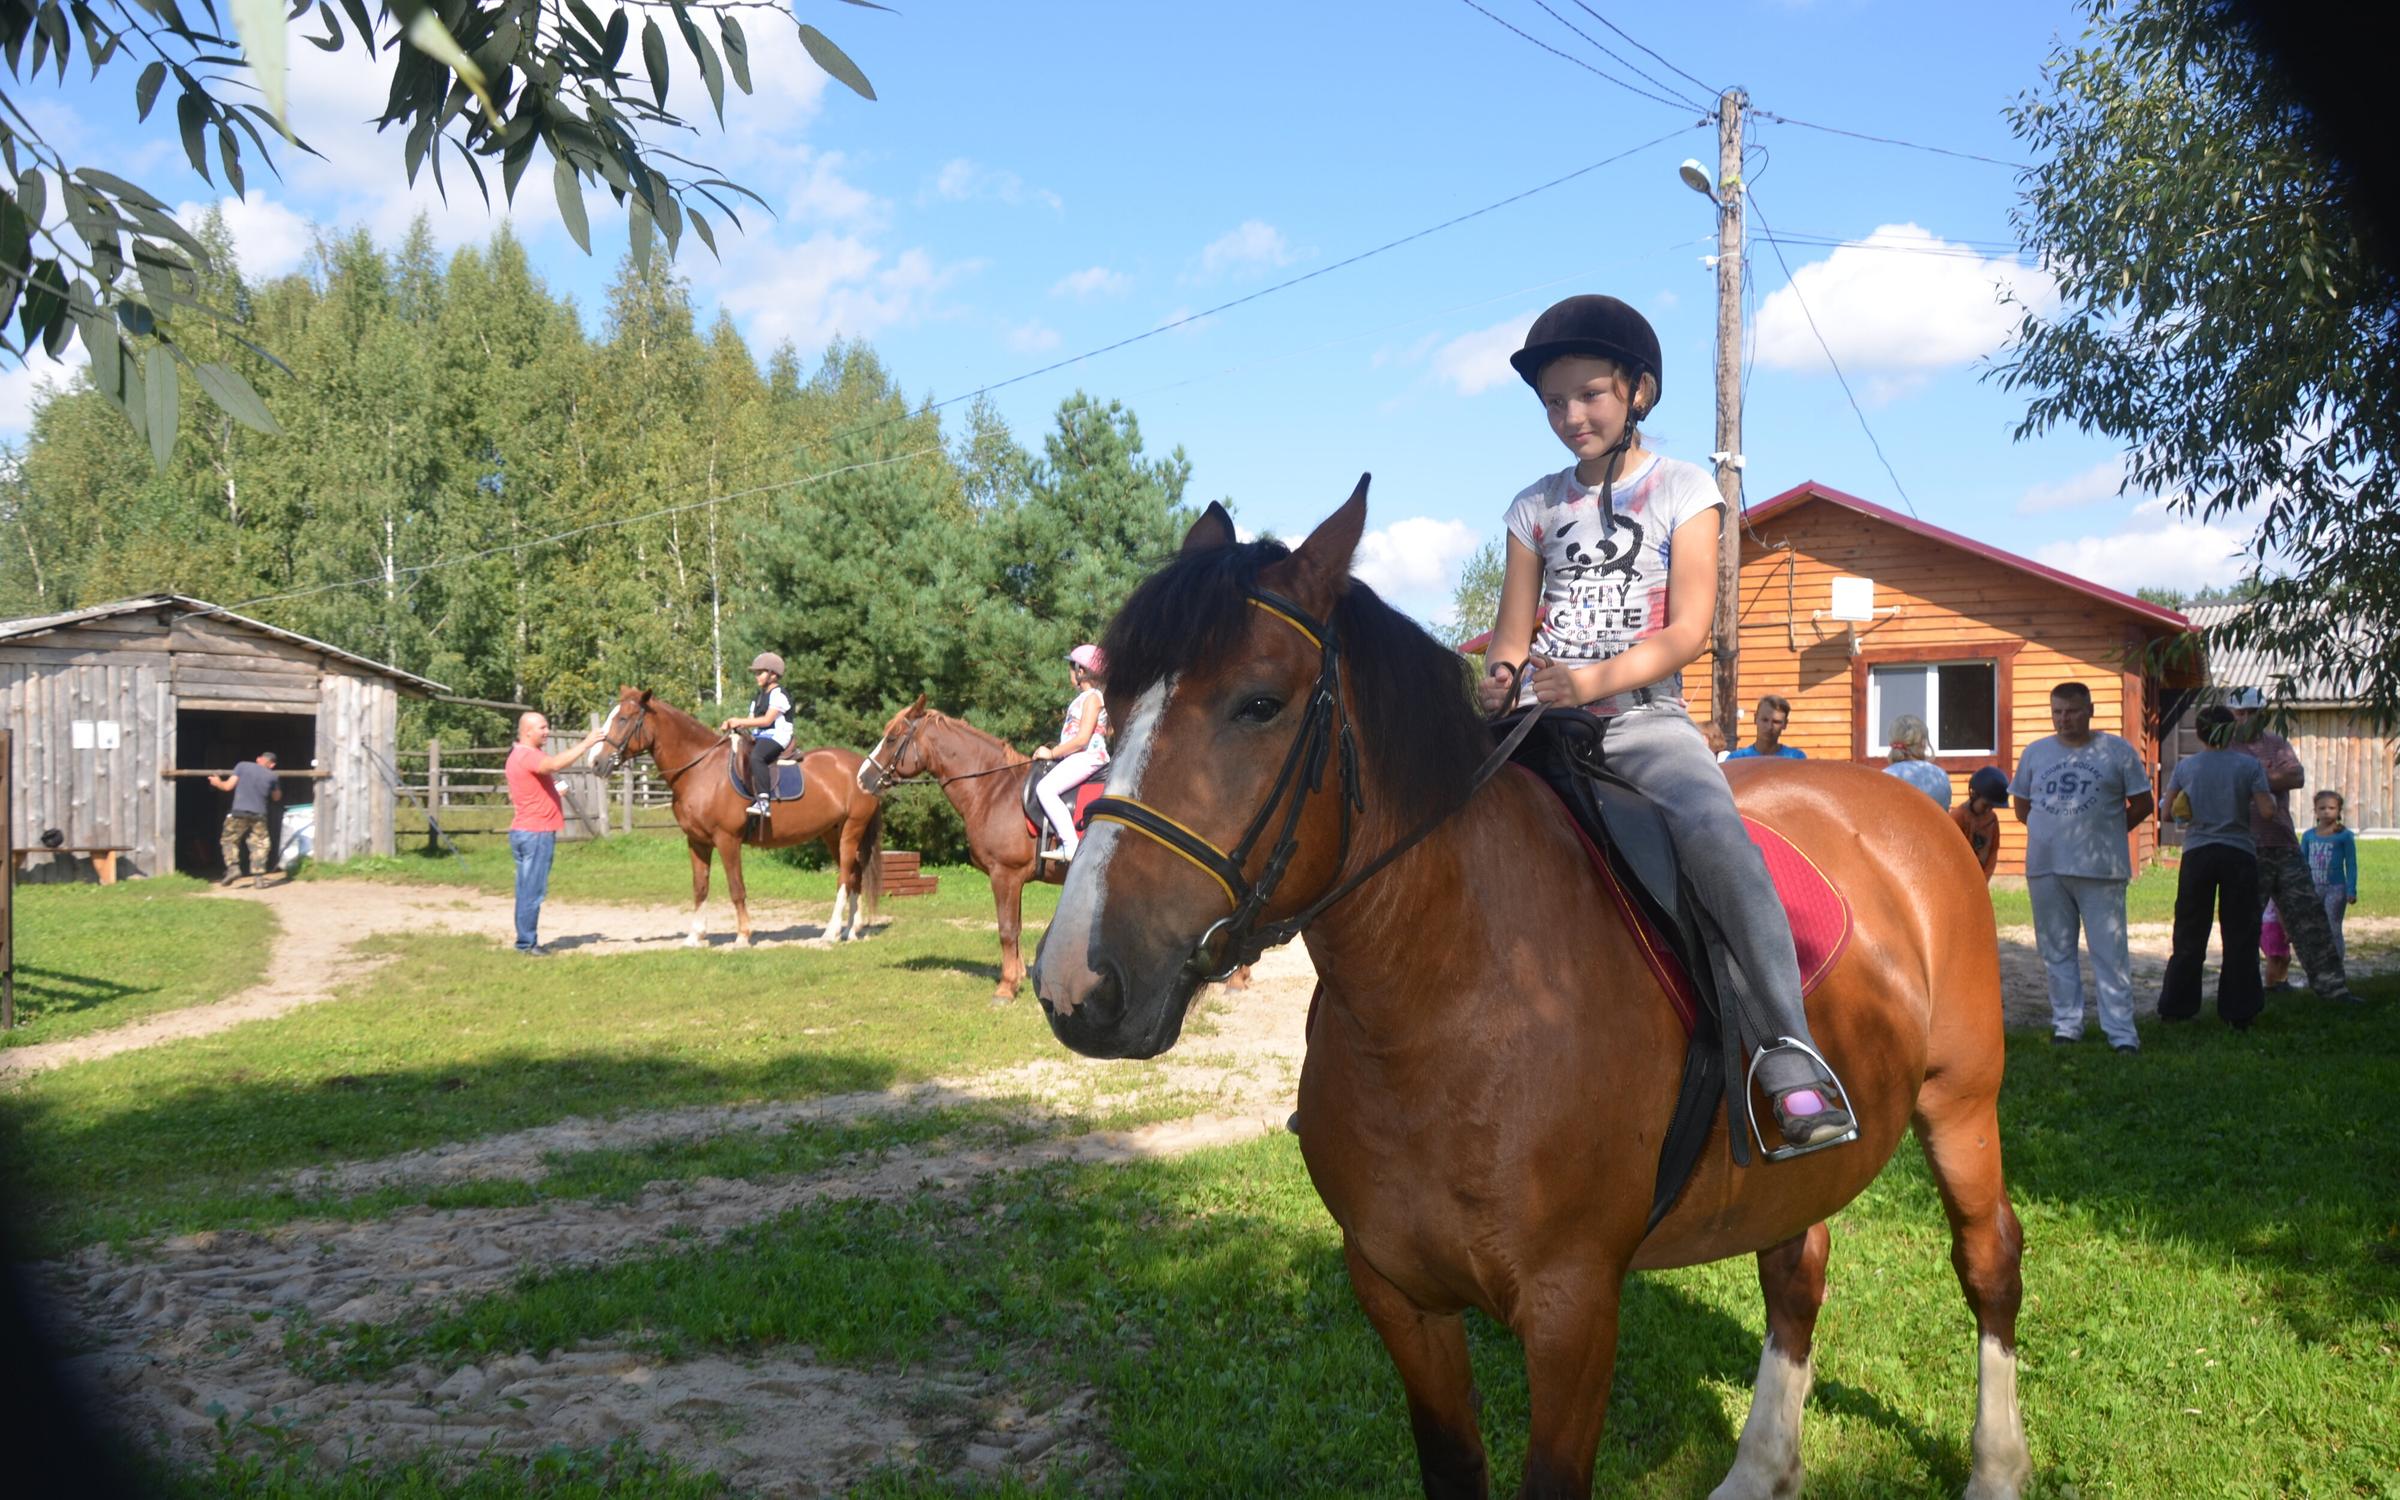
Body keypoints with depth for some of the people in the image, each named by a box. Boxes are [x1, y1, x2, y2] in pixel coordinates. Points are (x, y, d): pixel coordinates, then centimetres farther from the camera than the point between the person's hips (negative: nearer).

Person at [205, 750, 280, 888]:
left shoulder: (242, 766, 3)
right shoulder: (273, 776, 6)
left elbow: (228, 786, 1)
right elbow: (277, 798, 20)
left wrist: (217, 783, 22)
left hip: (239, 812, -1)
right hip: (259, 815, 1)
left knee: (229, 840, 15)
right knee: (259, 845, 6)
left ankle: (233, 867, -2)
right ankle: (258, 877, -1)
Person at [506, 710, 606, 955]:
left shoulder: (522, 755, 20)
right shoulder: (527, 755, -15)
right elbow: (555, 764, -34)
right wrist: (586, 743, -32)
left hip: (526, 832, 11)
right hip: (535, 833, -11)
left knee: (529, 890, 12)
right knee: (532, 891, -7)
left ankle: (527, 941, 16)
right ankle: (526, 943, -4)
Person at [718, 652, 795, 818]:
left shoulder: (778, 694, -7)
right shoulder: (759, 697, 22)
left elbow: (767, 720, -16)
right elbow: (752, 721, 17)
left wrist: (740, 722, -15)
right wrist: (731, 724, -1)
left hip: (777, 736, -10)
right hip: (760, 736, 10)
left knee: (756, 757, -36)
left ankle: (763, 801, -42)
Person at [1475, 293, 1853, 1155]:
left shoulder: (1683, 491, 7)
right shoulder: (1534, 507, 16)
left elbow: (1687, 629, -3)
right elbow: (1512, 636, 12)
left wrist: (1595, 679, -20)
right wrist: (1498, 685, -12)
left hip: (1644, 718, -3)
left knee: (1715, 834, -32)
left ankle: (1790, 1060, -32)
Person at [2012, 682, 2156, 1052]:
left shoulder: (2117, 751, 3)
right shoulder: (2035, 753, 11)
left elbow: (2143, 804, 7)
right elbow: (2020, 806, 18)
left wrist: (2107, 832, 7)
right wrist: (2052, 830, 9)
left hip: (2100, 869, -3)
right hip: (2045, 868, 3)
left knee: (2110, 952, -4)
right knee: (2057, 950, 9)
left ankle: (2121, 1031, 0)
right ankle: (2066, 1022, 18)